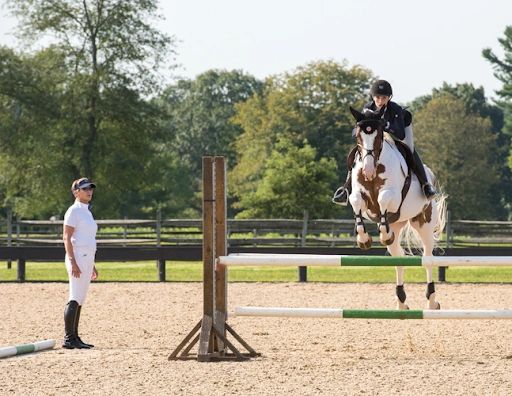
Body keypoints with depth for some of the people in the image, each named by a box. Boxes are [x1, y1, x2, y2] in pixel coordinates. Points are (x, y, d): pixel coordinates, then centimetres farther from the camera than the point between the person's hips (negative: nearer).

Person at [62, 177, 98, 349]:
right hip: (77, 258, -9)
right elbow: (66, 238, -14)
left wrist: (92, 265, 23)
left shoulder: (87, 212, 19)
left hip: (87, 258, 9)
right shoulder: (73, 211, -8)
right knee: (75, 299, -12)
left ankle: (75, 338, 11)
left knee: (80, 300, 9)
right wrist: (73, 263, -23)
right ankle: (68, 338, -14)